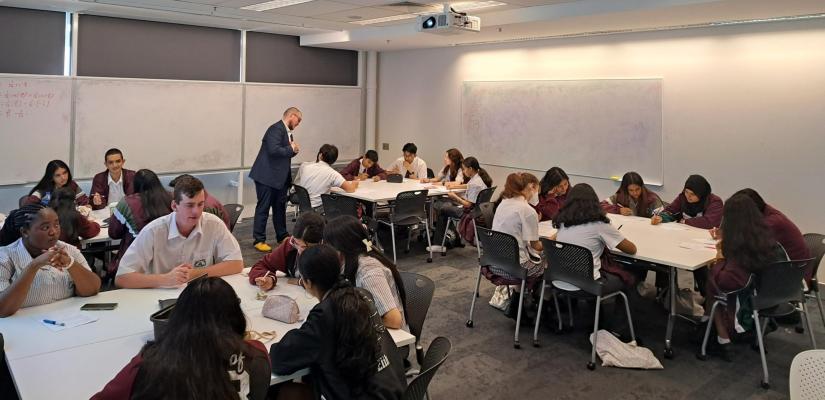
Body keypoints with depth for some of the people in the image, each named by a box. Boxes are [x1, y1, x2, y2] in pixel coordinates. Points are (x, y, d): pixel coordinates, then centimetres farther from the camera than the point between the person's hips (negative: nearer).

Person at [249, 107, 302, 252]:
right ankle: (258, 240, 5)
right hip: (267, 176, -9)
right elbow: (274, 150, -28)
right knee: (263, 207, -2)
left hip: (280, 176, 9)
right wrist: (291, 149, -16)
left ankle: (282, 236, 26)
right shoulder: (276, 129, -16)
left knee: (280, 206, 15)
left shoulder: (287, 132, 13)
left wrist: (294, 149, -1)